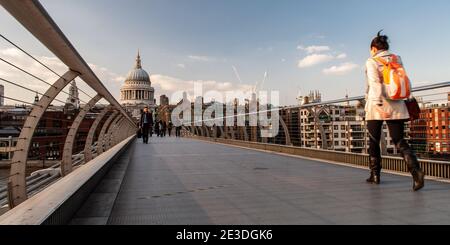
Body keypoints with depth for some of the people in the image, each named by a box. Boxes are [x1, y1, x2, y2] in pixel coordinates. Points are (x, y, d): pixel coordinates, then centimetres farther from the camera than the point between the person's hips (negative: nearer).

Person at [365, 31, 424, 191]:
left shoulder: (371, 62, -3)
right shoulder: (397, 59, 12)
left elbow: (375, 83, -16)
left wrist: (378, 104, -23)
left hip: (376, 107, -3)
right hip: (396, 107, 4)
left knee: (374, 142, 10)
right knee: (399, 140, 3)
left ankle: (375, 175, 17)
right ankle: (416, 170, -18)